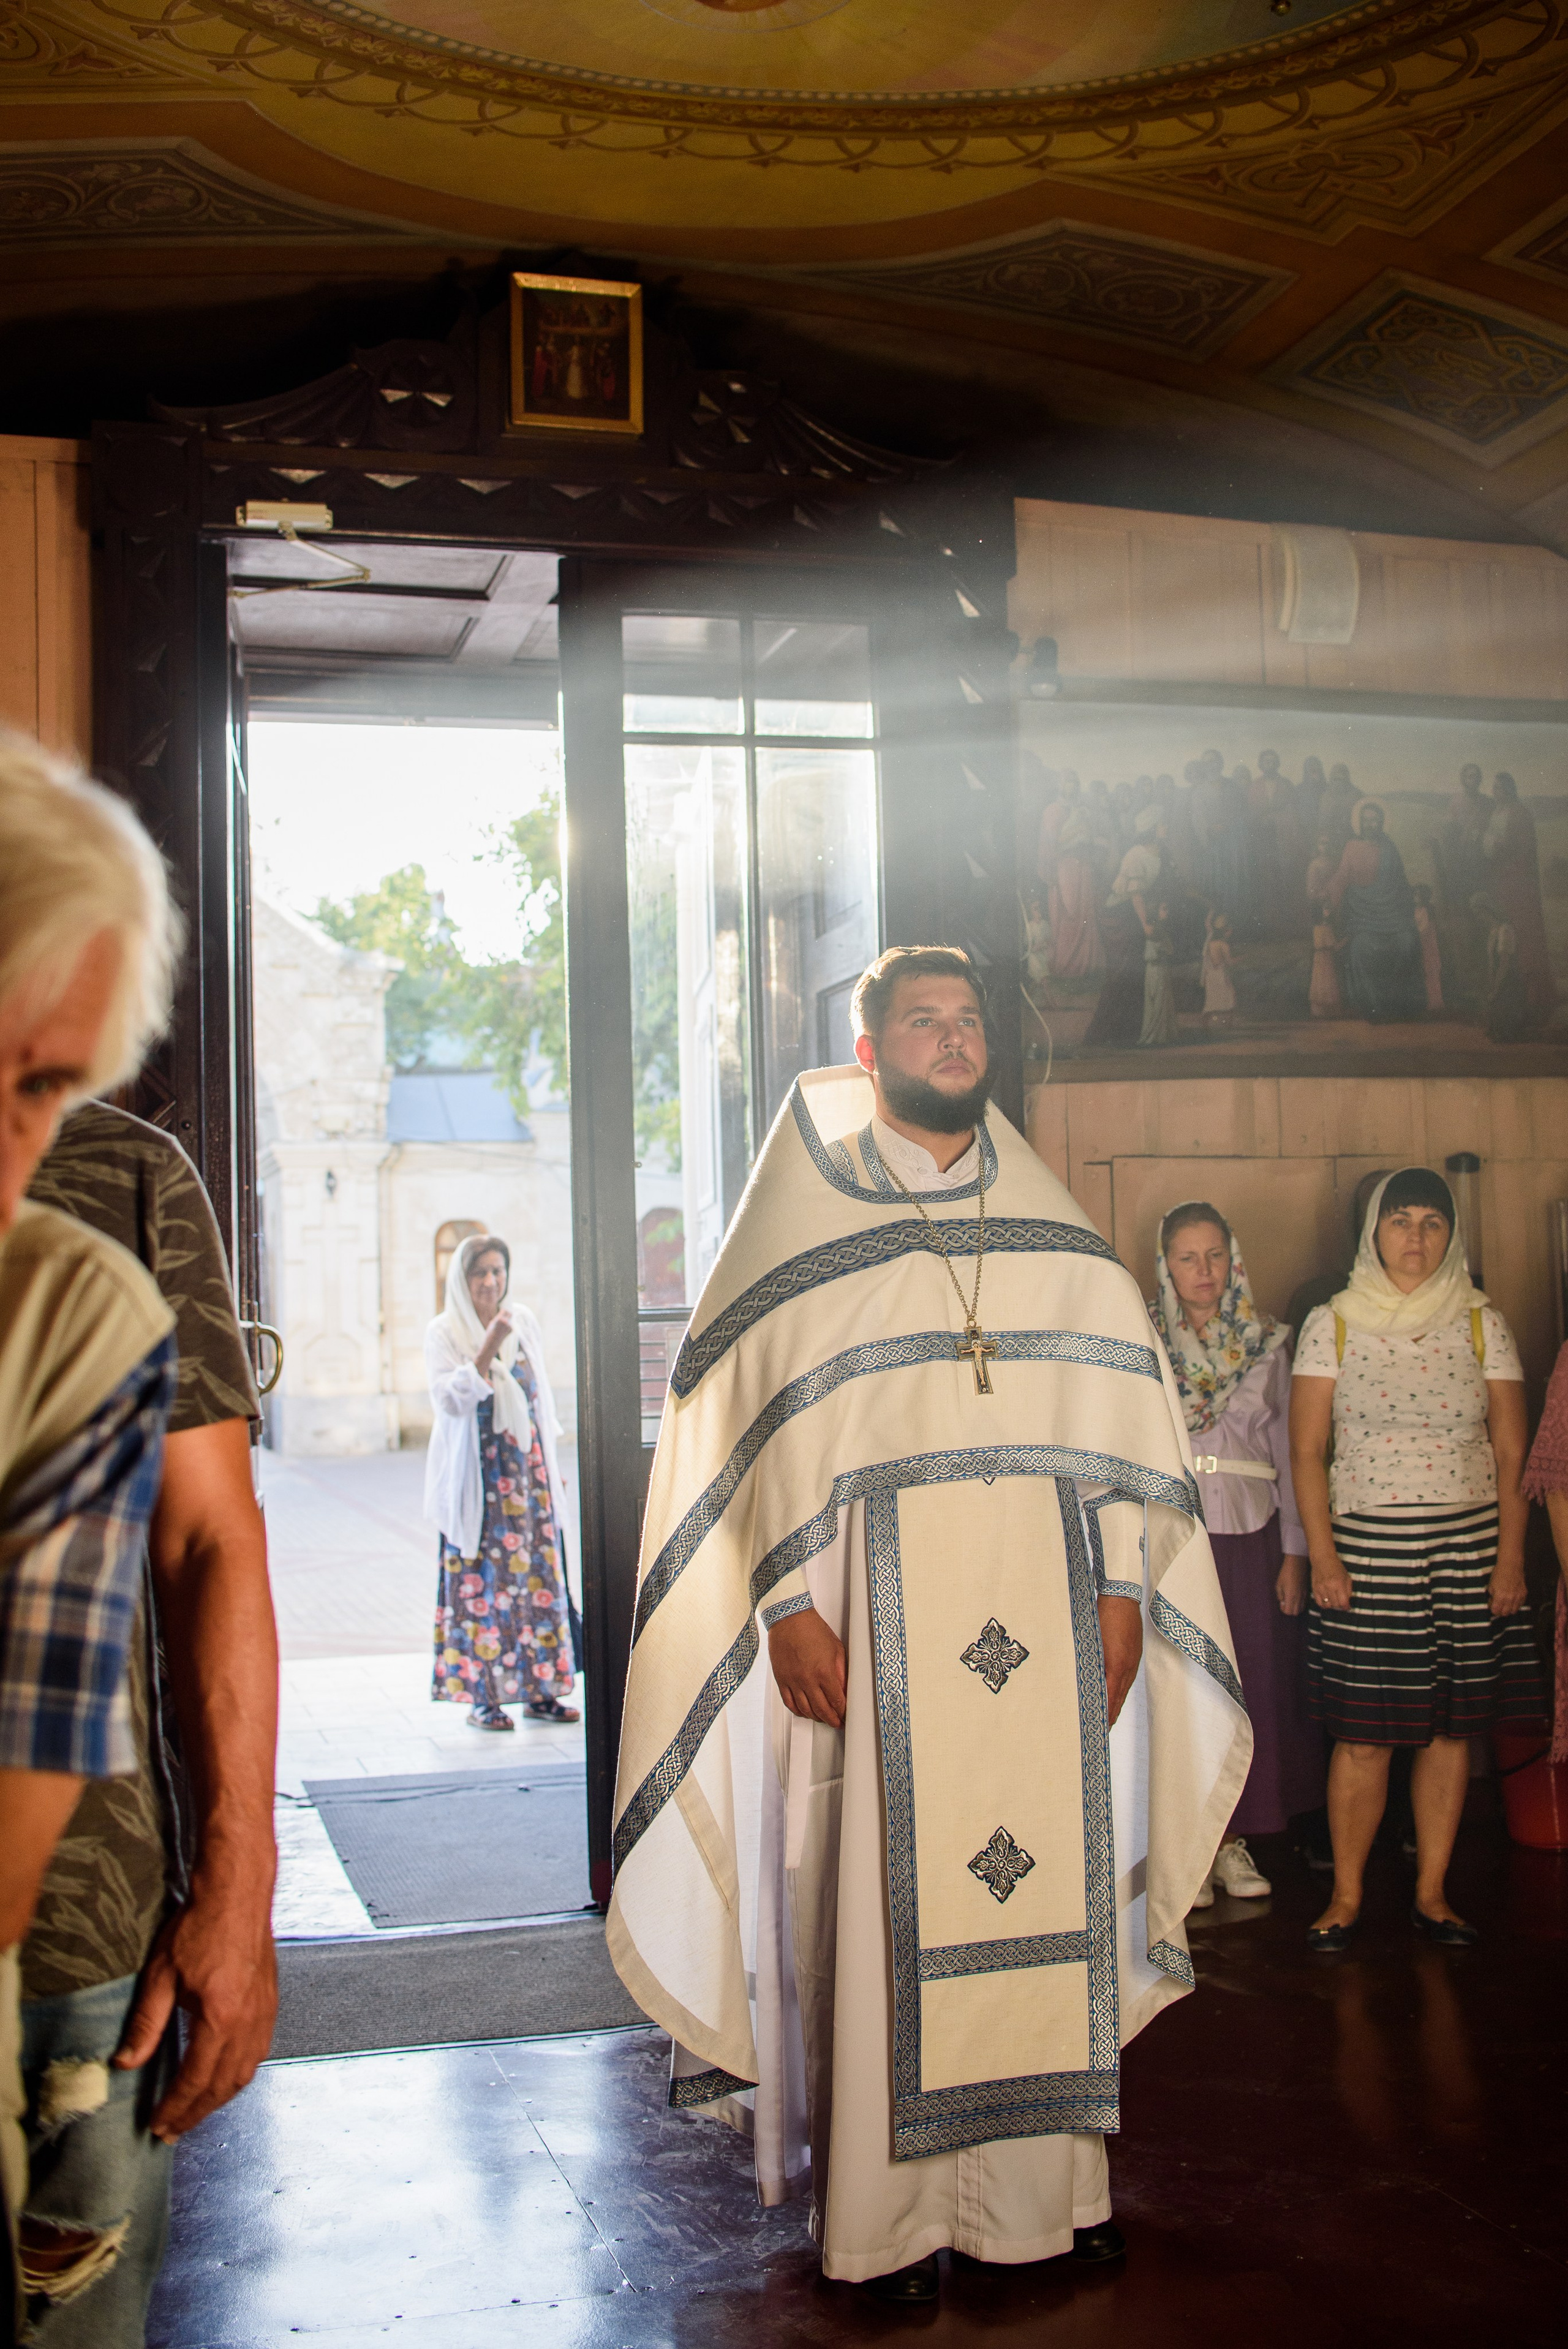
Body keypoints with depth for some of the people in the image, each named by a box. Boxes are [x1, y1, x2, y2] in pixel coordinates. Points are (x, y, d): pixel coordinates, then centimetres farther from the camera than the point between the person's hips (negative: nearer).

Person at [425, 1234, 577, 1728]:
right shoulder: (444, 1332, -3)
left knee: (538, 1574, 4)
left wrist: (551, 1466, 16)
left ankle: (539, 1689, 11)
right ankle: (482, 1696, 2)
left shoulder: (524, 1322, 10)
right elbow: (451, 1399, -16)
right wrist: (489, 1347, -24)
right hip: (477, 1474, -4)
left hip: (529, 1468, 4)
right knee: (480, 1579, -4)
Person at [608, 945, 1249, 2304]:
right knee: (889, 1902, -1)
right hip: (883, 1630, -3)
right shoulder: (805, 1225, 3)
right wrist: (789, 1606, -9)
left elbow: (1119, 1410, 11)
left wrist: (1123, 1591, 3)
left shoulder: (1059, 1240, 13)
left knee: (1055, 1892, 6)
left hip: (1049, 1631, 3)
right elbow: (761, 1424, -2)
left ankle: (1051, 2178, 21)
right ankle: (888, 2210, 11)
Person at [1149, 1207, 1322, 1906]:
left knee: (1255, 1685, 5)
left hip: (1251, 1538, 2)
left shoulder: (1267, 1343, 7)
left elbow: (1289, 1449, 8)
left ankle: (1233, 1840, 19)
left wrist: (1294, 1551, 4)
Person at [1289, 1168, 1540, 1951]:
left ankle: (1431, 1892, 18)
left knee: (1453, 1724, 5)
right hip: (1367, 1544, -2)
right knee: (1363, 1731, -2)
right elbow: (1306, 1451, 0)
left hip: (1468, 1545, 2)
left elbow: (1511, 1453, 6)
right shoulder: (1332, 1324, 2)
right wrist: (1322, 1557, -7)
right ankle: (1346, 1895, 11)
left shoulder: (1482, 1324, 6)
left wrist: (1510, 1557, -1)